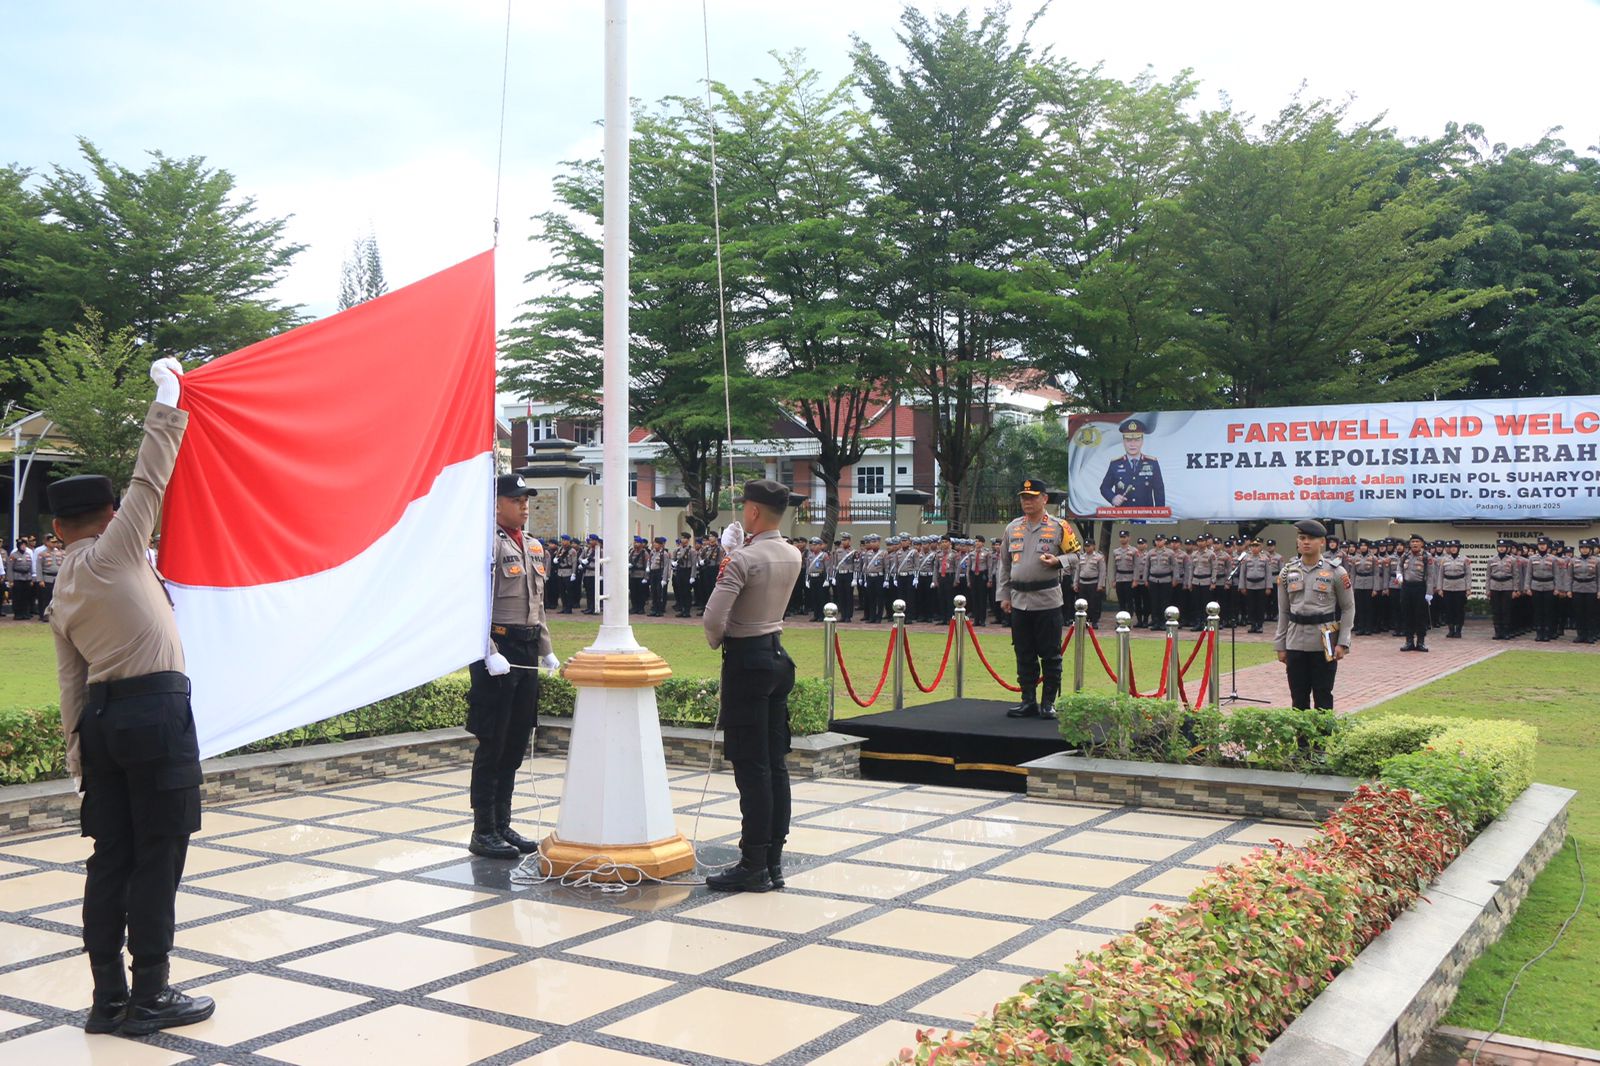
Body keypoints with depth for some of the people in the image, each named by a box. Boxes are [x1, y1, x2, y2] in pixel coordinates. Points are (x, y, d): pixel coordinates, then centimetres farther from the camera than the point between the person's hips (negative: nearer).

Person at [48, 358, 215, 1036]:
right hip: (155, 707, -7)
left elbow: (71, 680, 15)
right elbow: (150, 477, -2)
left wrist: (77, 745, 21)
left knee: (111, 858, 11)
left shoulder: (63, 594, 14)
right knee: (158, 855, -1)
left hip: (100, 717, 7)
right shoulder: (115, 550, -5)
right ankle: (150, 998, 5)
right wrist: (167, 393, 7)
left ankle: (108, 999, 17)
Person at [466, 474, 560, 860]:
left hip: (526, 652, 8)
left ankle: (502, 825, 21)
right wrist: (490, 654, -23)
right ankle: (483, 832, 6)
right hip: (498, 652, -8)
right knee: (492, 744, -3)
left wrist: (546, 651, 17)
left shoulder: (533, 547, 16)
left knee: (517, 744, 12)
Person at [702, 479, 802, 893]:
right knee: (776, 763, 10)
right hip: (779, 656, 8)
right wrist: (731, 548, 20)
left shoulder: (743, 559, -17)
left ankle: (754, 865, 0)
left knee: (751, 766, -4)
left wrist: (715, 641, -1)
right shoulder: (793, 557, 7)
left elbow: (714, 617, -21)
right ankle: (773, 860, 15)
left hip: (747, 660, -8)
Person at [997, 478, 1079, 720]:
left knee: (1050, 654, 0)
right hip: (1019, 600, 4)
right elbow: (1004, 564, 16)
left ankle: (1049, 703, 8)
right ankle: (1028, 702, 15)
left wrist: (1058, 561, -17)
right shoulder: (1012, 528, 12)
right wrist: (1004, 595, 10)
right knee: (1024, 654, 8)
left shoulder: (1058, 527, -1)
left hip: (1047, 599, -4)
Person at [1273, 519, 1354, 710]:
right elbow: (1283, 612, 9)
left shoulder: (1336, 572, -3)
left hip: (1325, 644, -3)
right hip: (1295, 643, 3)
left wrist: (1343, 643, -8)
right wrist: (1280, 645, 6)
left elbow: (1348, 608, 0)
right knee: (1298, 698, 8)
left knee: (1323, 697, 4)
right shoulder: (1287, 572, 5)